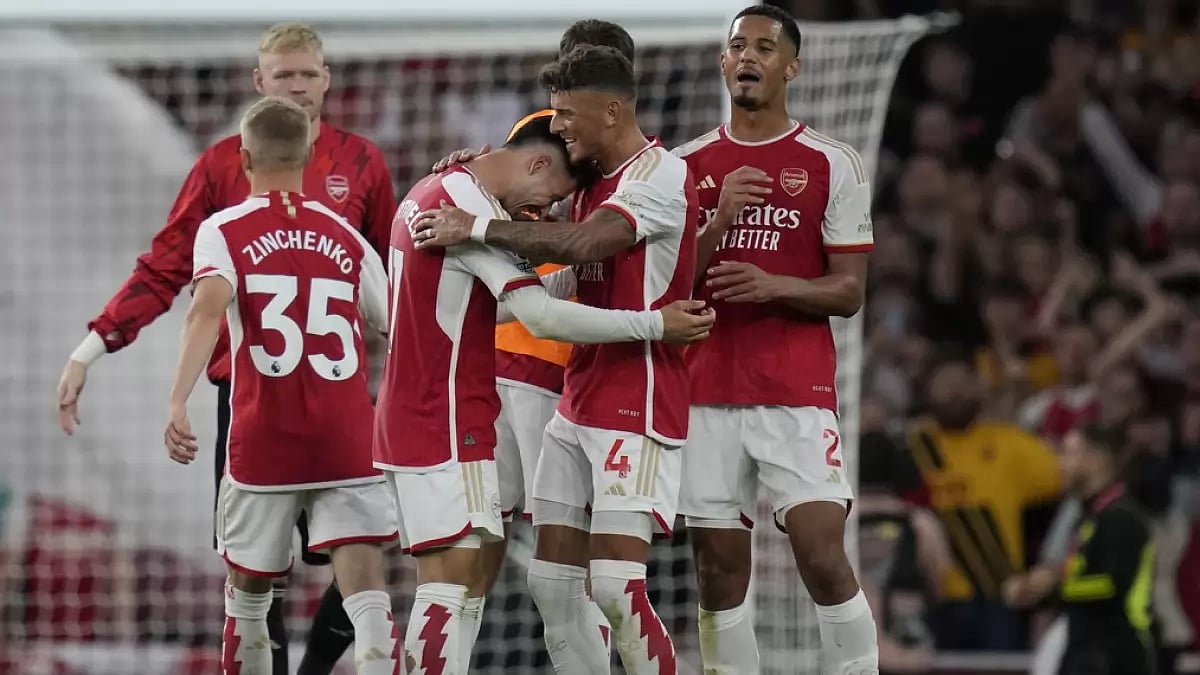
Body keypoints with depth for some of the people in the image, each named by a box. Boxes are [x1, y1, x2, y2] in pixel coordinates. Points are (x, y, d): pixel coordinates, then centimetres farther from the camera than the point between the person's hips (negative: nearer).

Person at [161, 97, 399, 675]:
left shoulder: (224, 231, 2)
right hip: (349, 442, 1)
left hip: (264, 441, -1)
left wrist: (178, 402, -27)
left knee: (248, 591, 17)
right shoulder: (347, 240, 11)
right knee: (365, 590, -8)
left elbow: (208, 308, -17)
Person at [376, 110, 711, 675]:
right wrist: (653, 325, -20)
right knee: (455, 570, -13)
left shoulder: (431, 193, 15)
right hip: (446, 419, -10)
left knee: (458, 575, 9)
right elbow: (541, 317, -23)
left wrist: (566, 280, 9)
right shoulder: (470, 204, -17)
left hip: (410, 412, 10)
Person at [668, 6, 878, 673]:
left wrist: (774, 286, -19)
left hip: (797, 393, -3)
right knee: (719, 572, 3)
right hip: (708, 394, 3)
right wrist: (718, 222, -9)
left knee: (825, 559, -13)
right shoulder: (689, 165, 9)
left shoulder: (832, 164, 1)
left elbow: (849, 290, -1)